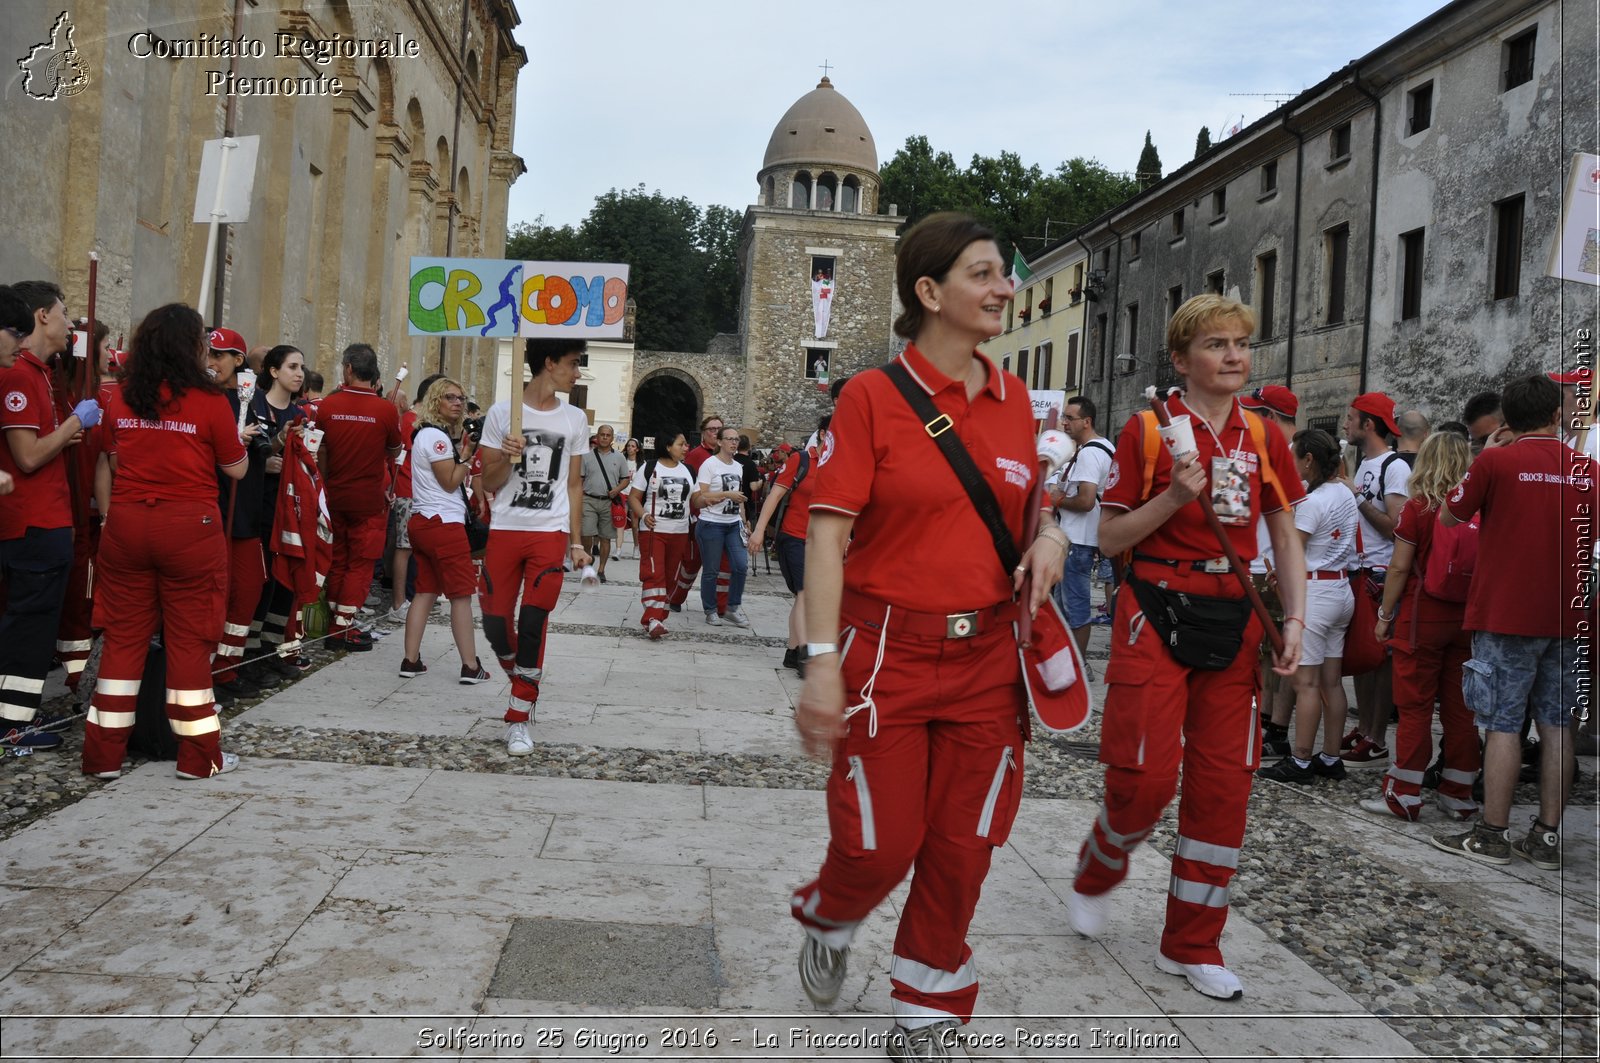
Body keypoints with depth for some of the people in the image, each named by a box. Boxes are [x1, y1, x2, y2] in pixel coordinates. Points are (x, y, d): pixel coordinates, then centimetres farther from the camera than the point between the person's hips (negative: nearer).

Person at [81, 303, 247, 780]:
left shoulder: (120, 397, 4)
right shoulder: (209, 401, -9)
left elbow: (114, 460, 17)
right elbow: (236, 469, 0)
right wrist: (238, 437, 16)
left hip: (126, 525, 4)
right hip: (189, 527, -4)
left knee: (123, 636, 11)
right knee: (189, 639, 4)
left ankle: (104, 753, 17)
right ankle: (198, 755, 13)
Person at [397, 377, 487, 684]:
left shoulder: (426, 434, 19)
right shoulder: (436, 436, -12)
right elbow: (450, 483, -13)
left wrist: (462, 454, 8)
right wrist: (466, 455, -5)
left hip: (423, 522, 10)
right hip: (443, 523, -10)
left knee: (426, 592, 10)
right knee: (461, 595, -5)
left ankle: (411, 661, 9)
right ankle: (471, 666, -3)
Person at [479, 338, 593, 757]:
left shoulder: (574, 419, 8)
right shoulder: (502, 413, 0)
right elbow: (490, 483, 2)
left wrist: (577, 542, 9)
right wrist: (506, 458, -19)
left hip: (551, 534, 1)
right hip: (505, 530, 0)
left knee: (532, 625, -6)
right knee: (496, 623, 0)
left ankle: (519, 719, 4)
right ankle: (524, 683, 30)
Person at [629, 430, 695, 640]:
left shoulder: (688, 471, 12)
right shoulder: (649, 468, -2)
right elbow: (633, 497, -4)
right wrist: (643, 515, -19)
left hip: (679, 532, 5)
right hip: (653, 530, -5)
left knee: (668, 575, 8)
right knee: (653, 574, -14)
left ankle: (659, 616, 17)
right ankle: (653, 619, -20)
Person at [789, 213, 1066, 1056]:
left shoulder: (1013, 398, 8)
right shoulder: (872, 396, -8)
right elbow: (827, 534, -12)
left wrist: (1049, 537, -1)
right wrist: (821, 661, -20)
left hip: (987, 659, 5)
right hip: (889, 655, -4)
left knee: (960, 851, 9)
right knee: (880, 844, 3)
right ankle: (827, 924, 39)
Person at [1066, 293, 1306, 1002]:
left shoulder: (1263, 438, 9)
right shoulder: (1147, 430, -2)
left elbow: (1285, 538, 13)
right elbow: (1109, 538, -2)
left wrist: (1295, 618, 1)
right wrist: (1174, 499, -16)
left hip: (1235, 618, 4)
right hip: (1157, 610, -4)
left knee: (1223, 784, 5)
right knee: (1145, 776, -9)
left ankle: (1191, 945, 19)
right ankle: (1096, 874, 25)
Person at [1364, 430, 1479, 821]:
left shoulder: (1418, 507, -10)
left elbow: (1400, 567, -10)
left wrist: (1384, 614, -1)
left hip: (1421, 617, -4)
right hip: (1466, 619, 4)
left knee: (1415, 707, 2)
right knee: (1460, 708, 10)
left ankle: (1403, 795, 6)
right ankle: (1458, 795, 17)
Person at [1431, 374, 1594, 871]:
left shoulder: (1495, 461, -8)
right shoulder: (1586, 468, 6)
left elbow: (1448, 518, 3)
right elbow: (1591, 536, 18)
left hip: (1507, 615, -4)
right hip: (1568, 617, 5)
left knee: (1503, 723, 0)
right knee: (1556, 725, 9)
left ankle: (1491, 835, 6)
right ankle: (1548, 838, 14)